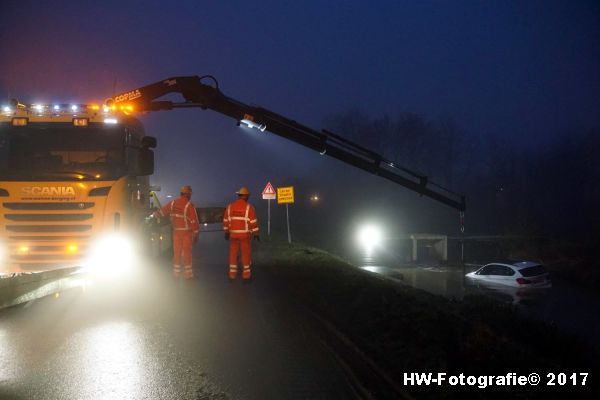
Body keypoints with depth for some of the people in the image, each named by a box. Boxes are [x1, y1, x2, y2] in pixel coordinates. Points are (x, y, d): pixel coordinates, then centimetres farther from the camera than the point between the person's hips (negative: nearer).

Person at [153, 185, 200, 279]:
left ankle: (176, 273, 15)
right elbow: (194, 221, -14)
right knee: (187, 253, 0)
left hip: (176, 232, 5)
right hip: (187, 232, -5)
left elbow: (162, 211, 15)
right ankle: (188, 274, 4)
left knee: (177, 252, 11)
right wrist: (196, 234, -8)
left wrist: (154, 216, 31)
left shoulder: (173, 203, 3)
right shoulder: (189, 205, -13)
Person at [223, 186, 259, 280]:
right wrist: (256, 234, -3)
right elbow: (253, 222, -10)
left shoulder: (230, 206, 2)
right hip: (245, 234, -3)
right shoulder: (248, 207, -10)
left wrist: (226, 232, 16)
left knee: (233, 253, 9)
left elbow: (226, 220, 7)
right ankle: (246, 274, 5)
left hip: (233, 234, 3)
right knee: (246, 254, 3)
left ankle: (232, 274, 9)